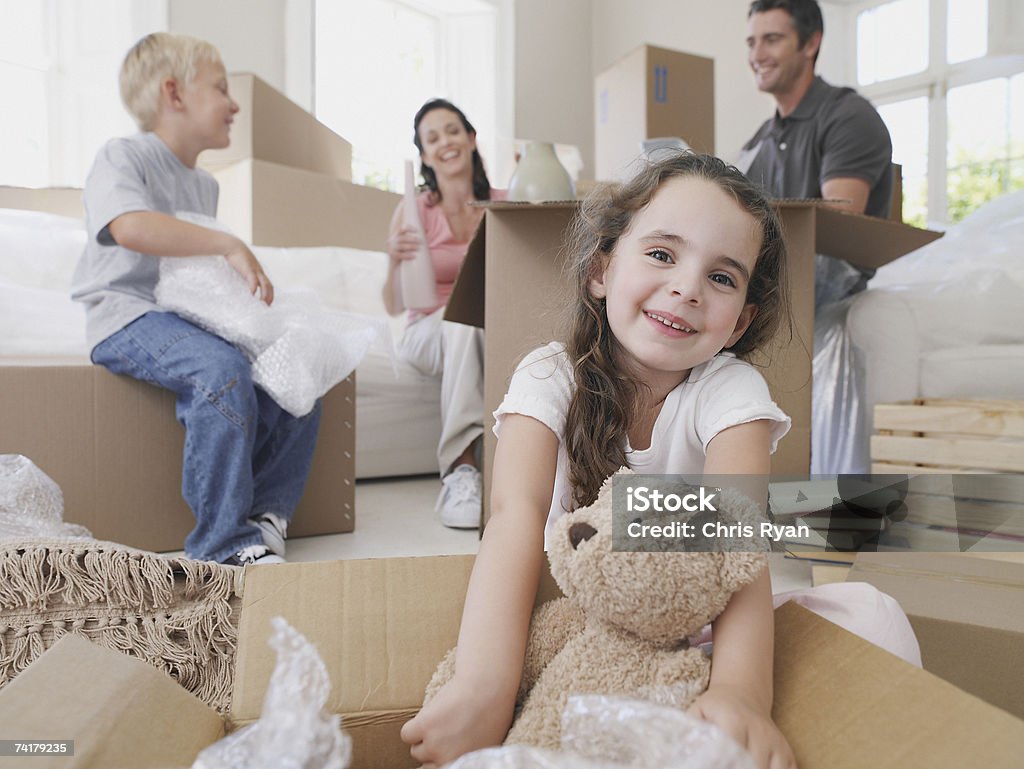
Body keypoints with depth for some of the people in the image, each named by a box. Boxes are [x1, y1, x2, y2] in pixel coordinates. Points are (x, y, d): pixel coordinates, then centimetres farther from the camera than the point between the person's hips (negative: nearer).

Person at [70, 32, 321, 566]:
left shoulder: (204, 185, 21)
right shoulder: (122, 157, -4)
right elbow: (132, 228, -26)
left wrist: (247, 281, 7)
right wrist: (230, 245, -24)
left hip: (193, 319, 8)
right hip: (129, 318, -8)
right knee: (222, 371, -35)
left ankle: (265, 513, -4)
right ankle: (225, 542, -25)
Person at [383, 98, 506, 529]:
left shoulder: (504, 205, 5)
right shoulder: (413, 211, -1)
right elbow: (394, 306, -7)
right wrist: (395, 262, -26)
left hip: (492, 334, 2)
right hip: (430, 332, -1)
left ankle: (460, 468, -35)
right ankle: (461, 467, -38)